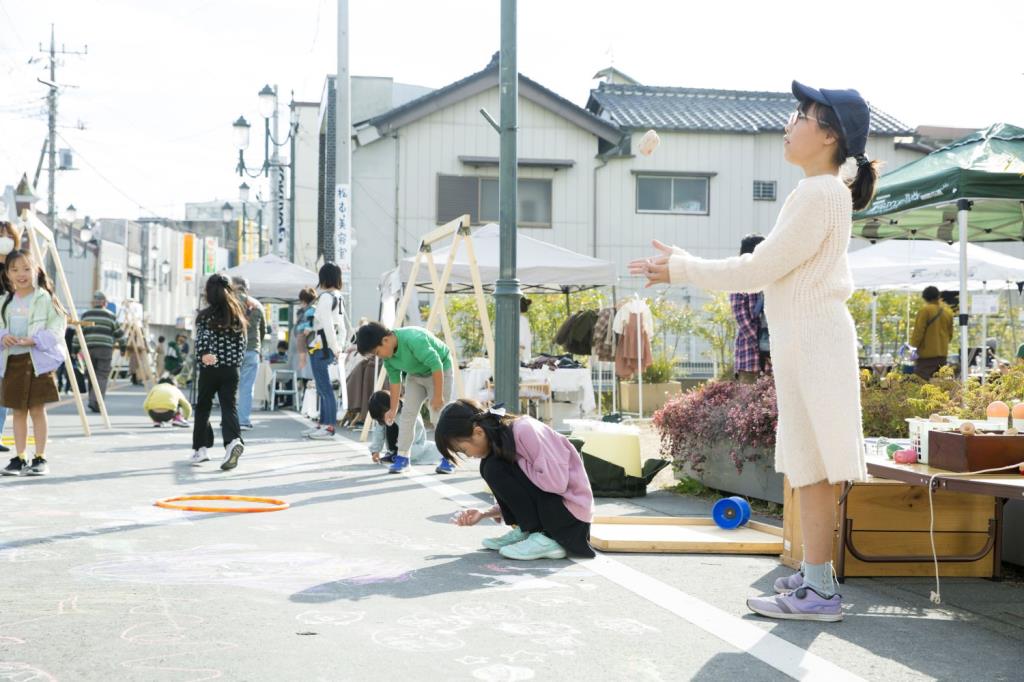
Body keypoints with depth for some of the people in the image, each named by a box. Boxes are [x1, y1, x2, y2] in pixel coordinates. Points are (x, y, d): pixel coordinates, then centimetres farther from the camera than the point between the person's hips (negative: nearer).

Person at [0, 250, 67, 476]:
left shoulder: (45, 298, -4)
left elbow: (56, 329, -8)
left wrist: (34, 340, -21)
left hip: (39, 360, -4)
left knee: (37, 409, -1)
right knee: (18, 410, 9)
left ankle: (40, 458, 8)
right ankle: (19, 457, 15)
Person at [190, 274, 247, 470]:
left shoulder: (205, 315, -3)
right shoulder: (237, 315, 6)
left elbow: (202, 338, -17)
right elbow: (241, 343, 10)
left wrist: (203, 354, -26)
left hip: (210, 368, -2)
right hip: (231, 368, 2)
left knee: (203, 408, 12)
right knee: (229, 406, -4)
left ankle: (200, 449, 16)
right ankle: (234, 441, -29)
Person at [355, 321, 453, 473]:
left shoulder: (414, 339, -37)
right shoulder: (387, 355, -12)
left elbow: (436, 365, -33)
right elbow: (395, 380, -1)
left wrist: (438, 395, -29)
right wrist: (393, 409, 0)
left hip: (439, 371, -7)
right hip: (415, 375, 7)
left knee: (438, 416, -12)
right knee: (408, 414, -1)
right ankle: (402, 456, 3)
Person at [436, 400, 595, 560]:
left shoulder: (525, 430, -21)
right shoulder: (499, 439, 7)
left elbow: (556, 482, -27)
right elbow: (516, 499, 13)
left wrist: (517, 463, -15)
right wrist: (484, 513, 1)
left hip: (570, 511, -9)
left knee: (495, 469, -19)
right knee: (489, 467, 2)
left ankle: (546, 541, -15)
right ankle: (525, 532, 4)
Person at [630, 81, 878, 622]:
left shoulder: (819, 194, -14)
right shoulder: (819, 194, 18)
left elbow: (758, 269, -15)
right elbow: (765, 267, 19)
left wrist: (681, 270, -7)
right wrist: (686, 264, 16)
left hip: (813, 338, -10)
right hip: (803, 337, 10)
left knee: (812, 463, -8)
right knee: (807, 464, 12)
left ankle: (819, 591, -4)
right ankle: (815, 574, 20)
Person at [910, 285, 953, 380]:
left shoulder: (925, 310, -12)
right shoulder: (948, 311, 8)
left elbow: (918, 331, -12)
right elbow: (950, 333, 15)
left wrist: (913, 345, -2)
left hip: (927, 354, -7)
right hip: (942, 352, 7)